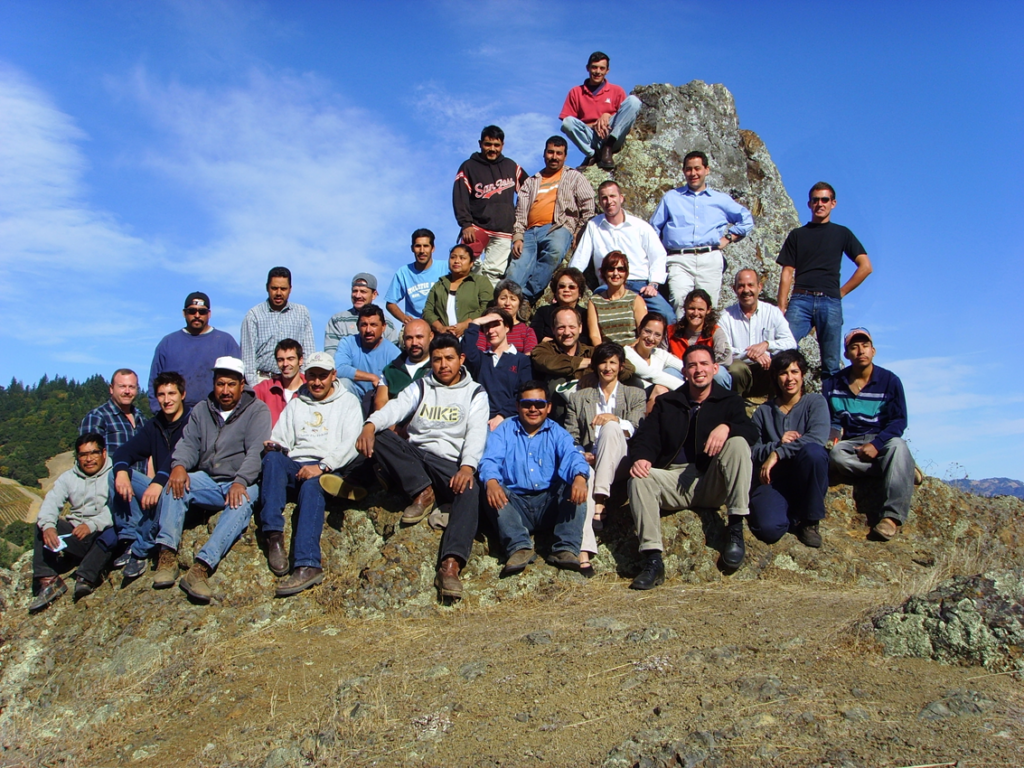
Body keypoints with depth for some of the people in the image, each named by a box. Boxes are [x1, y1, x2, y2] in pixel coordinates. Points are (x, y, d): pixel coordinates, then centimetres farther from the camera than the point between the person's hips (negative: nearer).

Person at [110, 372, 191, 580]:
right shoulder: (154, 426, 13)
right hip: (157, 486, 7)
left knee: (163, 495, -38)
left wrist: (159, 482, -39)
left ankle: (141, 551, -19)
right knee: (115, 474, -11)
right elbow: (124, 452, 2)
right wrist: (121, 471, -21)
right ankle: (130, 538, -17)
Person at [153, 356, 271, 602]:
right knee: (176, 484, -23)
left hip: (242, 483, -4)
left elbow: (256, 451, -12)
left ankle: (201, 567, -43)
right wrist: (179, 465, -19)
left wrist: (240, 482, -28)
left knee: (242, 503, -34)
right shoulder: (201, 410, 15)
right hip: (207, 481, 4)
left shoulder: (257, 410, 1)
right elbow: (188, 443, 4)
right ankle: (167, 553, -29)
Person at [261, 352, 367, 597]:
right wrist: (273, 446, -10)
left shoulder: (348, 401, 14)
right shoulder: (296, 403, 27)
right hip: (295, 466, 4)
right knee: (273, 459, -29)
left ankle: (307, 565, -49)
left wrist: (321, 467, -15)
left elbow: (350, 444, -1)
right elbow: (280, 438, 16)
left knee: (311, 486, -37)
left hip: (330, 469, -4)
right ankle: (274, 536, -35)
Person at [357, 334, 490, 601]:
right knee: (380, 436, -23)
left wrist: (467, 466, -27)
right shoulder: (420, 388, 17)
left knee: (470, 490, -35)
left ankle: (450, 565, -49)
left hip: (450, 464, -2)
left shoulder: (475, 393, 11)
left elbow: (476, 433, -6)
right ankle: (422, 492, -22)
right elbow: (395, 408, -3)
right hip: (413, 461, 3)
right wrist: (370, 425, -27)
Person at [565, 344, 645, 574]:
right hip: (588, 461, 0)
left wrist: (615, 419, -15)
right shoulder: (578, 398, 22)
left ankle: (600, 504, -37)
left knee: (610, 427, -31)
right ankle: (582, 551, -50)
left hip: (620, 466, 0)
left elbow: (638, 430, 3)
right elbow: (570, 438, 13)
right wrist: (580, 455, -9)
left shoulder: (634, 395, 20)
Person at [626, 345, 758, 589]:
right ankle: (653, 560, -32)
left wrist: (727, 427, -28)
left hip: (713, 484, -1)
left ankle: (736, 530, -24)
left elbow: (751, 433, -6)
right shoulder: (666, 403, 18)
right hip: (674, 483, 1)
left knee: (737, 443, -26)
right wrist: (640, 457, -19)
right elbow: (645, 436, 5)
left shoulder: (729, 401, 13)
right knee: (639, 479, -27)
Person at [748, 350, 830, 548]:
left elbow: (818, 438, -17)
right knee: (769, 529, -31)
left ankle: (810, 520, -13)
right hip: (773, 480, 0)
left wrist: (777, 453, -21)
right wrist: (778, 443, -16)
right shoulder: (763, 411, 11)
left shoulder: (815, 402, 4)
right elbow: (752, 452, 1)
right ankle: (794, 515, 8)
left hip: (807, 480, 0)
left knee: (812, 451, -35)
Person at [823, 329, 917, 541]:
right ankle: (905, 470, -21)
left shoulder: (890, 380, 1)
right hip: (850, 443, 1)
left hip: (882, 440, -1)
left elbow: (899, 420, -4)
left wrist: (876, 444, -19)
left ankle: (892, 516, -41)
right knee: (836, 455, -34)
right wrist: (834, 432, -16)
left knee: (898, 446, -37)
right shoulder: (833, 384, 6)